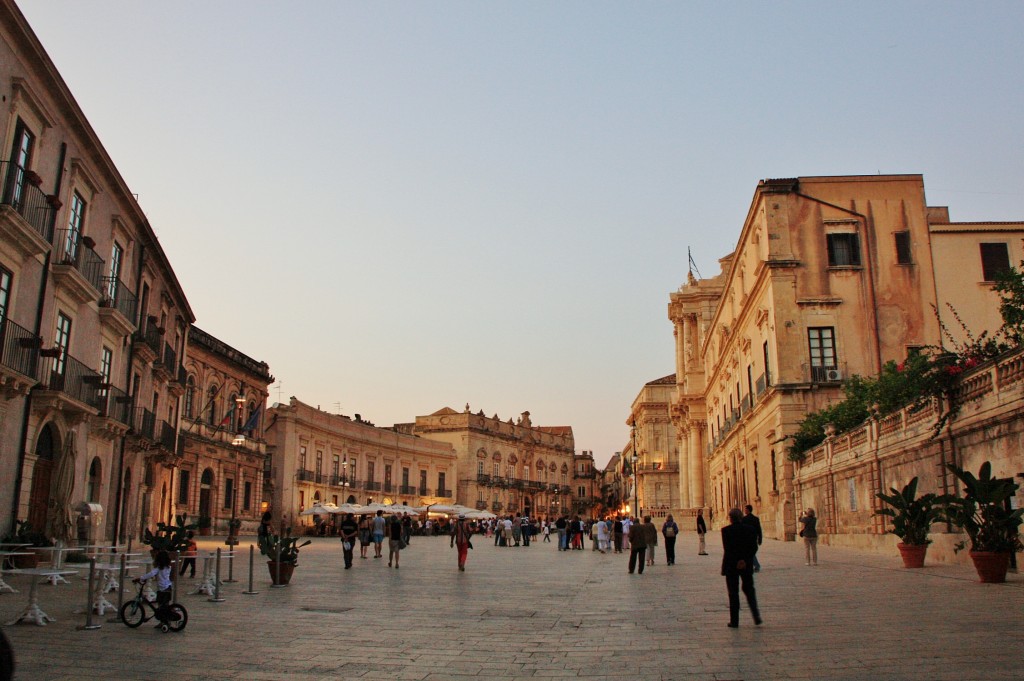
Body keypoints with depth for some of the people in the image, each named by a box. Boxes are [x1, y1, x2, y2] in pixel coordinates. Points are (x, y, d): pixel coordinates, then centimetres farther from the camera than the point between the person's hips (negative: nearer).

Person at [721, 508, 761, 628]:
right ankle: (756, 616, 5)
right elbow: (754, 547, -6)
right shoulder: (750, 529, 1)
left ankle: (734, 621, 7)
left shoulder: (726, 530, -8)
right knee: (749, 589, 18)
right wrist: (745, 560, -10)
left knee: (733, 593, 5)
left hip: (731, 565, -3)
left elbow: (727, 549, -15)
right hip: (747, 565, 3)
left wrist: (737, 561, -13)